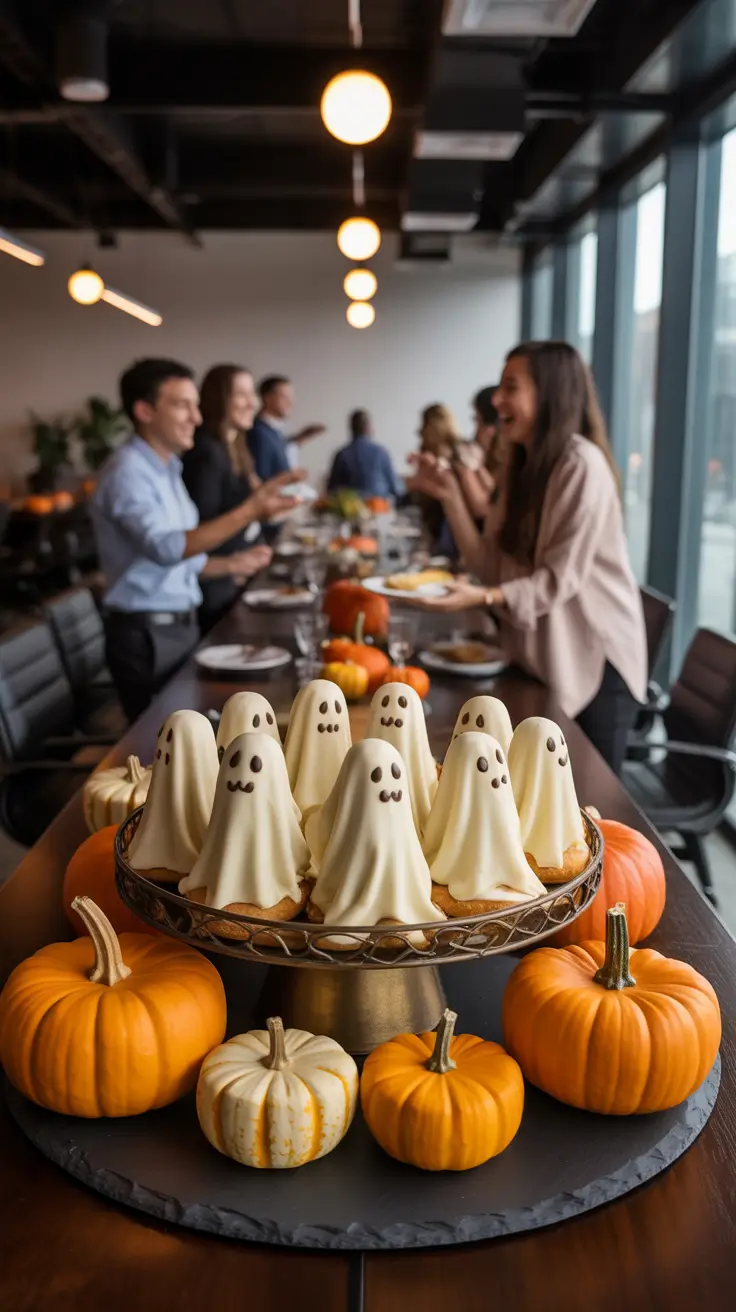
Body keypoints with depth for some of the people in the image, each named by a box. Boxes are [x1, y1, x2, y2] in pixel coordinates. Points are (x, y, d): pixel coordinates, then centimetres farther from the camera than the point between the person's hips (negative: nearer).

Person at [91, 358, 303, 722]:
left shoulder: (166, 470, 13)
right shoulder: (128, 473, -16)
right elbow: (166, 547, -32)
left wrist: (230, 566, 10)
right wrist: (250, 511, -38)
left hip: (181, 626, 9)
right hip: (147, 635, -9)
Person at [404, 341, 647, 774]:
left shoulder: (583, 465, -19)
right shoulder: (523, 465, 7)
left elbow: (562, 579, -23)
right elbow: (493, 565, 0)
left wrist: (484, 598, -34)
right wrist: (451, 495, -8)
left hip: (596, 660, -8)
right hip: (540, 654, 8)